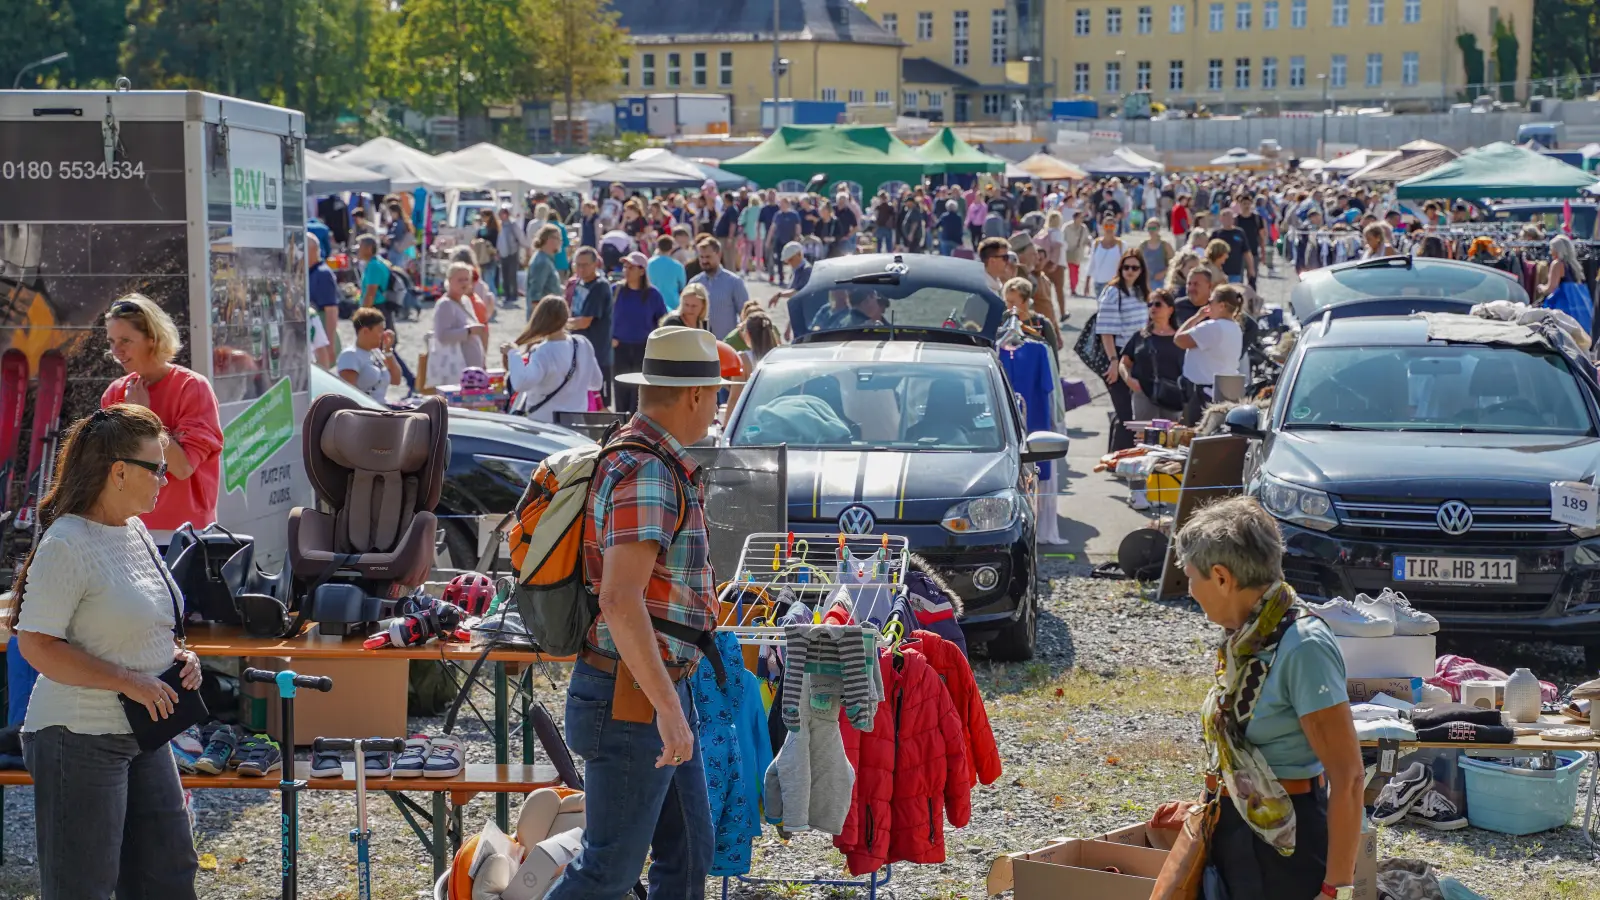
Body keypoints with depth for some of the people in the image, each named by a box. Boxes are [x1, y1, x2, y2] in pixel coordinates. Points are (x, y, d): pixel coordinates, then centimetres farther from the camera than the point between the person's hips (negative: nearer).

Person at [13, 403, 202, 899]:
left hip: (142, 733, 9)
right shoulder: (65, 544, -18)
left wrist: (175, 654, 3)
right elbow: (37, 645, -21)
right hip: (79, 740, -9)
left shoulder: (136, 531, 9)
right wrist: (129, 681, -22)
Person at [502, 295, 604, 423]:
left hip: (544, 422, -6)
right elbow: (597, 383, 10)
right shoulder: (584, 345, -2)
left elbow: (521, 383, -37)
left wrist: (513, 354, -24)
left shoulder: (543, 352, -22)